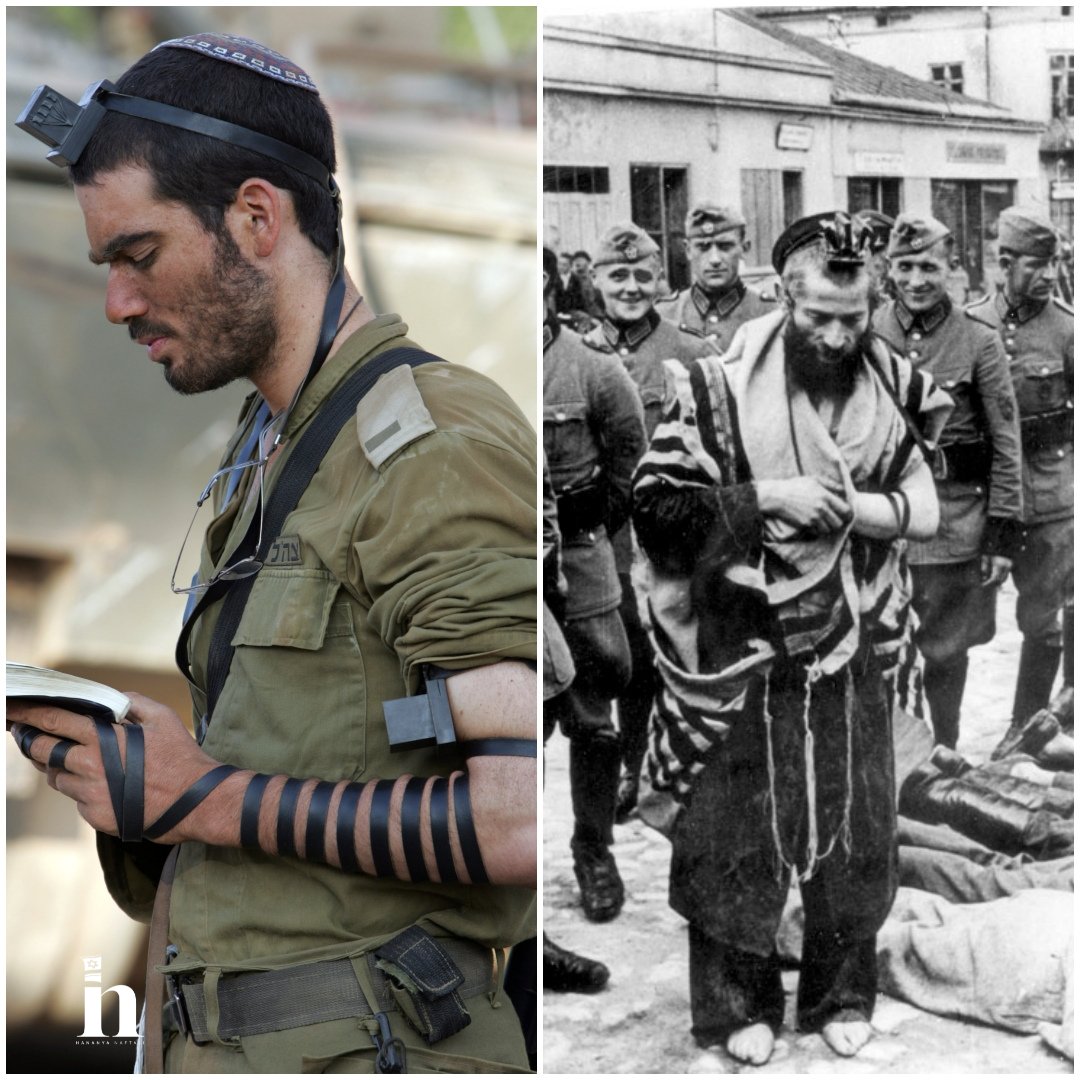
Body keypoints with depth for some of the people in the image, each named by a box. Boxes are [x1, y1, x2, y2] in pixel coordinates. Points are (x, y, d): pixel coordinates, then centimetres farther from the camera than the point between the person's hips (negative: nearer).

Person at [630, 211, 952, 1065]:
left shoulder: (893, 390, -1)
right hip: (746, 650, -3)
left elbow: (926, 509, -1)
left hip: (854, 652, 3)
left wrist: (844, 504, -18)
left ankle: (843, 992, 29)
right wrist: (765, 498, -21)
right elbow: (655, 503, -12)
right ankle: (739, 1002, 20)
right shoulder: (723, 390, -11)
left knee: (859, 827, 12)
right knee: (738, 830, 5)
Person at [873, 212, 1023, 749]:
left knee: (946, 648, 10)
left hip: (956, 519, -1)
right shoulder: (865, 335, 0)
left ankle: (944, 752, 27)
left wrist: (1003, 534, -6)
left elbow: (1006, 444, -3)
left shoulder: (979, 342, -5)